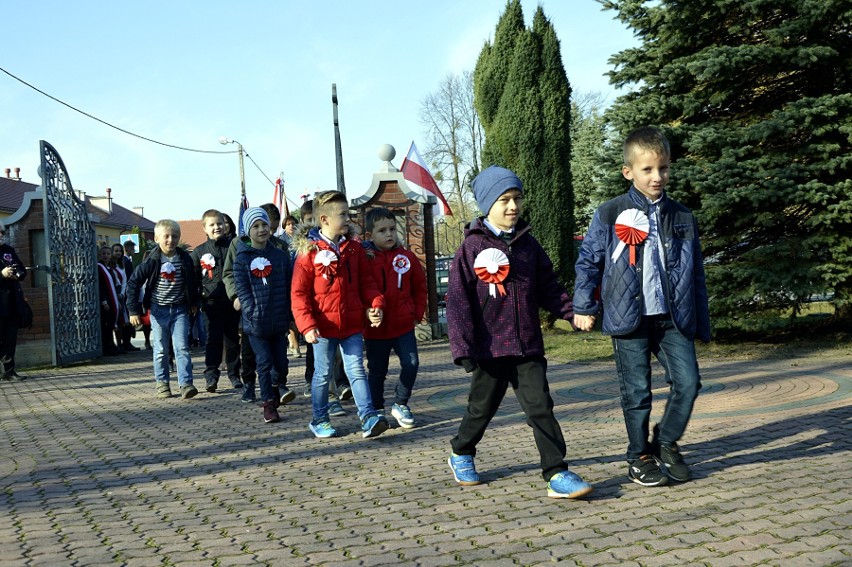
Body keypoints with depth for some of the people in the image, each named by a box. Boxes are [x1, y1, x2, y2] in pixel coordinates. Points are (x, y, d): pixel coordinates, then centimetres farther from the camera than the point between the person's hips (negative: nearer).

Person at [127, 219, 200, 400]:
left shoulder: (185, 259, -3)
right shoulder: (152, 261, -9)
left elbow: (192, 282, 14)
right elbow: (133, 283, -6)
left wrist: (194, 302, 20)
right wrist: (134, 310, -8)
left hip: (180, 309, 1)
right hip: (158, 310, -1)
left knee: (182, 347, -7)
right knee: (161, 350, 7)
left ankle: (185, 384, -9)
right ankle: (162, 383, 19)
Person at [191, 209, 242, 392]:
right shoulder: (199, 252, 5)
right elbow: (194, 279, 8)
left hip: (232, 300, 1)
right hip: (212, 301, -1)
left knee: (233, 338, 9)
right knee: (213, 337, -8)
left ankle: (234, 374, 19)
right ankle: (211, 374, -4)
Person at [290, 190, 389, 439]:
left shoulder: (354, 248, 6)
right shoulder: (309, 251, -8)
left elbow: (366, 283, 11)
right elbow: (299, 293, -9)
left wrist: (376, 304, -6)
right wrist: (307, 325, -16)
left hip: (352, 324, 3)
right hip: (323, 326, -3)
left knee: (356, 370, 2)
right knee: (322, 374, 9)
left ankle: (368, 417, 2)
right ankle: (320, 420, 23)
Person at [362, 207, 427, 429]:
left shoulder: (407, 257, 0)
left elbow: (420, 287, 11)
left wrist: (418, 313, 7)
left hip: (404, 325, 2)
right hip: (375, 329, -2)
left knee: (411, 363, -7)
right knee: (377, 371, 10)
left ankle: (400, 404, 15)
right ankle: (376, 409, 28)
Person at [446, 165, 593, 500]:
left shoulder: (528, 245, 8)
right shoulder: (471, 248, -6)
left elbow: (549, 288, 11)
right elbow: (458, 301, -9)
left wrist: (573, 312, -5)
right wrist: (463, 347, -14)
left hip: (528, 347, 3)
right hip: (490, 349, -3)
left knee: (540, 407, -6)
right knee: (482, 408, 13)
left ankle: (557, 474, -5)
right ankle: (461, 454, 38)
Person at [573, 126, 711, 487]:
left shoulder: (682, 218, 8)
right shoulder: (610, 215, -2)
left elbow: (695, 274, 12)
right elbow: (588, 262, 5)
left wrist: (701, 323, 12)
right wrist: (583, 307, 1)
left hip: (672, 318, 3)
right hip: (629, 319, -3)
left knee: (688, 383, -5)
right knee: (637, 394, 3)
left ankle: (666, 444, 19)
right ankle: (640, 458, 22)